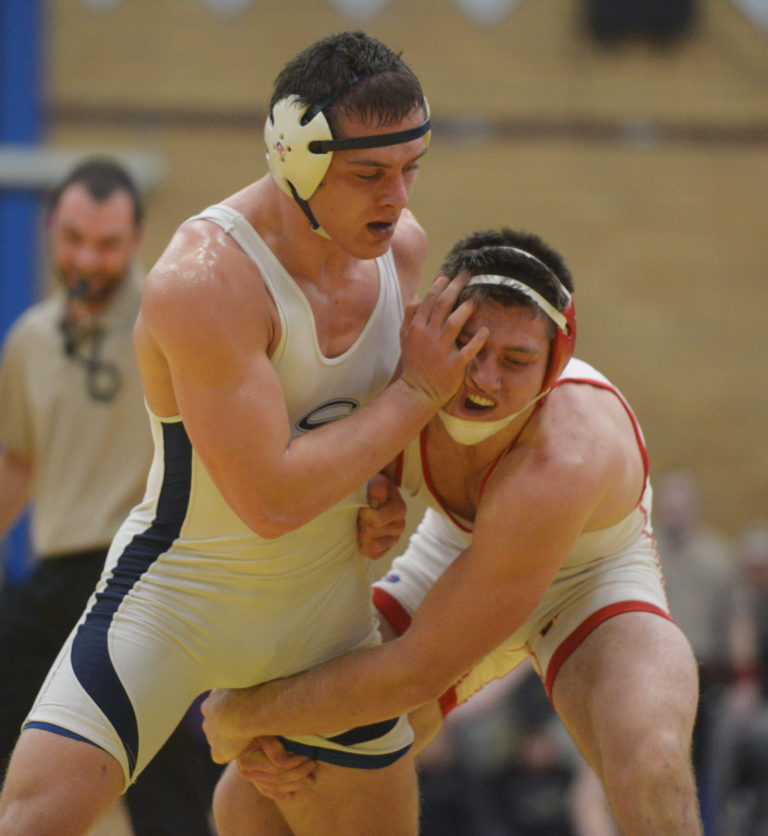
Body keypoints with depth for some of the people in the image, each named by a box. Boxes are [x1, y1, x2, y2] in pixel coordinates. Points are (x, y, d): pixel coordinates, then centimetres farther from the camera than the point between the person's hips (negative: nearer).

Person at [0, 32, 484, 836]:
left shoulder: (402, 245, -5)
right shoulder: (203, 280, -29)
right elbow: (271, 498, -31)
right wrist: (416, 392, -25)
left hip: (327, 603, 6)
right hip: (176, 596, -6)